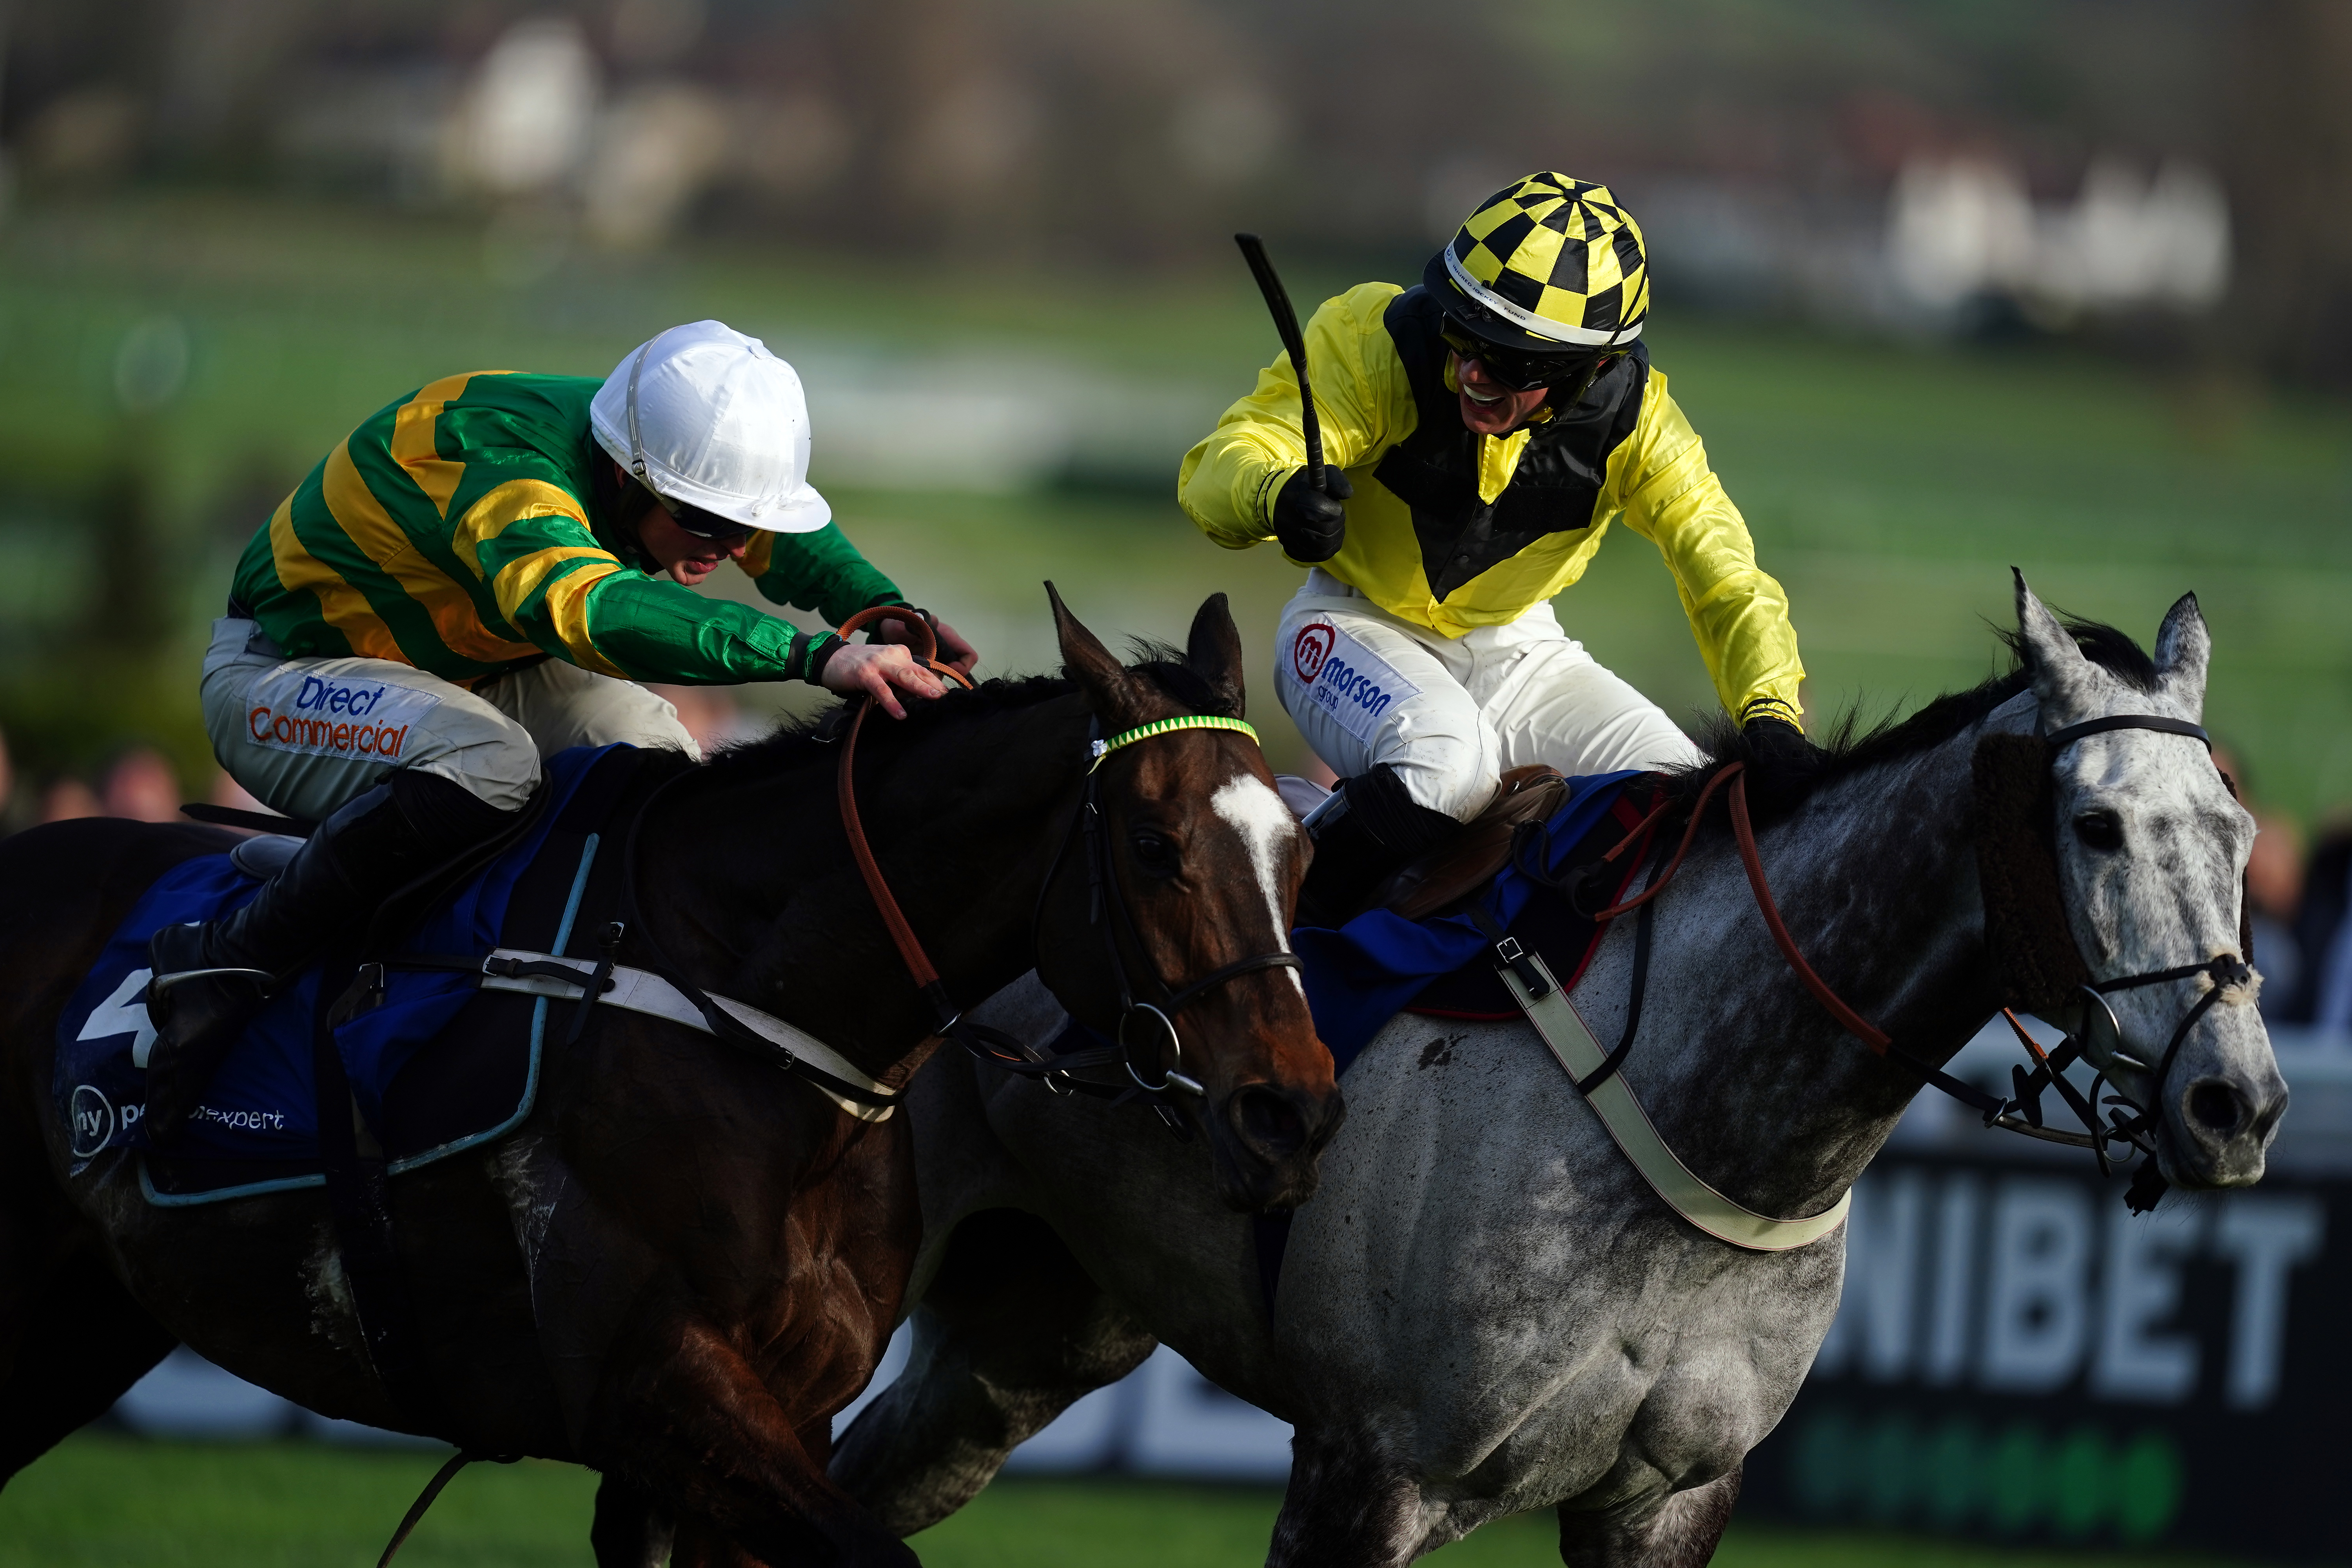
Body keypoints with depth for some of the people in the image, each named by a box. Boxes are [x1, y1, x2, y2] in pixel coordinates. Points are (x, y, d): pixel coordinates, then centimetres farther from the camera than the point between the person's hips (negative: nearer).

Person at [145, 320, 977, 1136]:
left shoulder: (676, 458, -11)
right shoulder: (501, 465, -38)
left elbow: (785, 539, 10)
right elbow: (588, 607, -57)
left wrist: (886, 612, -13)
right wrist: (817, 657, -66)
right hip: (278, 681, -9)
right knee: (485, 765, -36)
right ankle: (225, 962, -27)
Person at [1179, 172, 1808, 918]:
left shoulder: (1630, 417, -18)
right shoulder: (1376, 343, -26)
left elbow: (1728, 580, -18)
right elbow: (1215, 473, -33)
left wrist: (1771, 714, -37)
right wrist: (1276, 496, -59)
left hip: (1515, 646, 4)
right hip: (1360, 630, -4)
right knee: (1444, 757, -37)